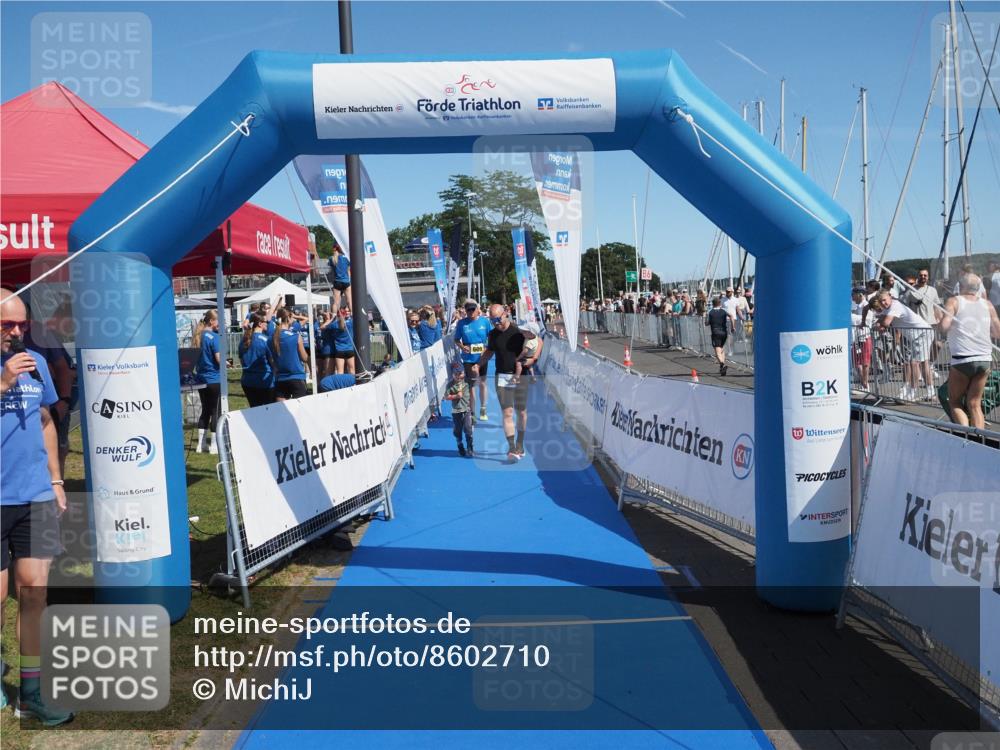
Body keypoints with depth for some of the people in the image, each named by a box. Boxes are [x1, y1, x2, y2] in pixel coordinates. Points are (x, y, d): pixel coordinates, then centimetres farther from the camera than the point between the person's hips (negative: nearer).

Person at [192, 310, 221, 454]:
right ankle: (213, 445, 5)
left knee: (205, 410, 14)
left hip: (201, 378, 7)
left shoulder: (198, 336, 8)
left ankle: (200, 444, 16)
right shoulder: (213, 337, -15)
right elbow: (219, 359, -18)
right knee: (215, 411, 1)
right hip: (214, 379, -7)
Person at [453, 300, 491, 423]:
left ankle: (483, 409, 31)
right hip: (468, 358, -1)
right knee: (471, 385, 2)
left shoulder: (484, 321, -4)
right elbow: (456, 339, 3)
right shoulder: (461, 323, -5)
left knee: (482, 382, 14)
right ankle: (472, 412, 14)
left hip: (482, 357, 1)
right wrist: (462, 346, -16)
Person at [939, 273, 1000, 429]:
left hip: (962, 360, -4)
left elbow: (944, 326, -17)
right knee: (975, 404, 11)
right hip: (984, 359, 4)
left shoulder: (954, 301, -2)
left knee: (954, 402, 10)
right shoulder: (987, 305, 9)